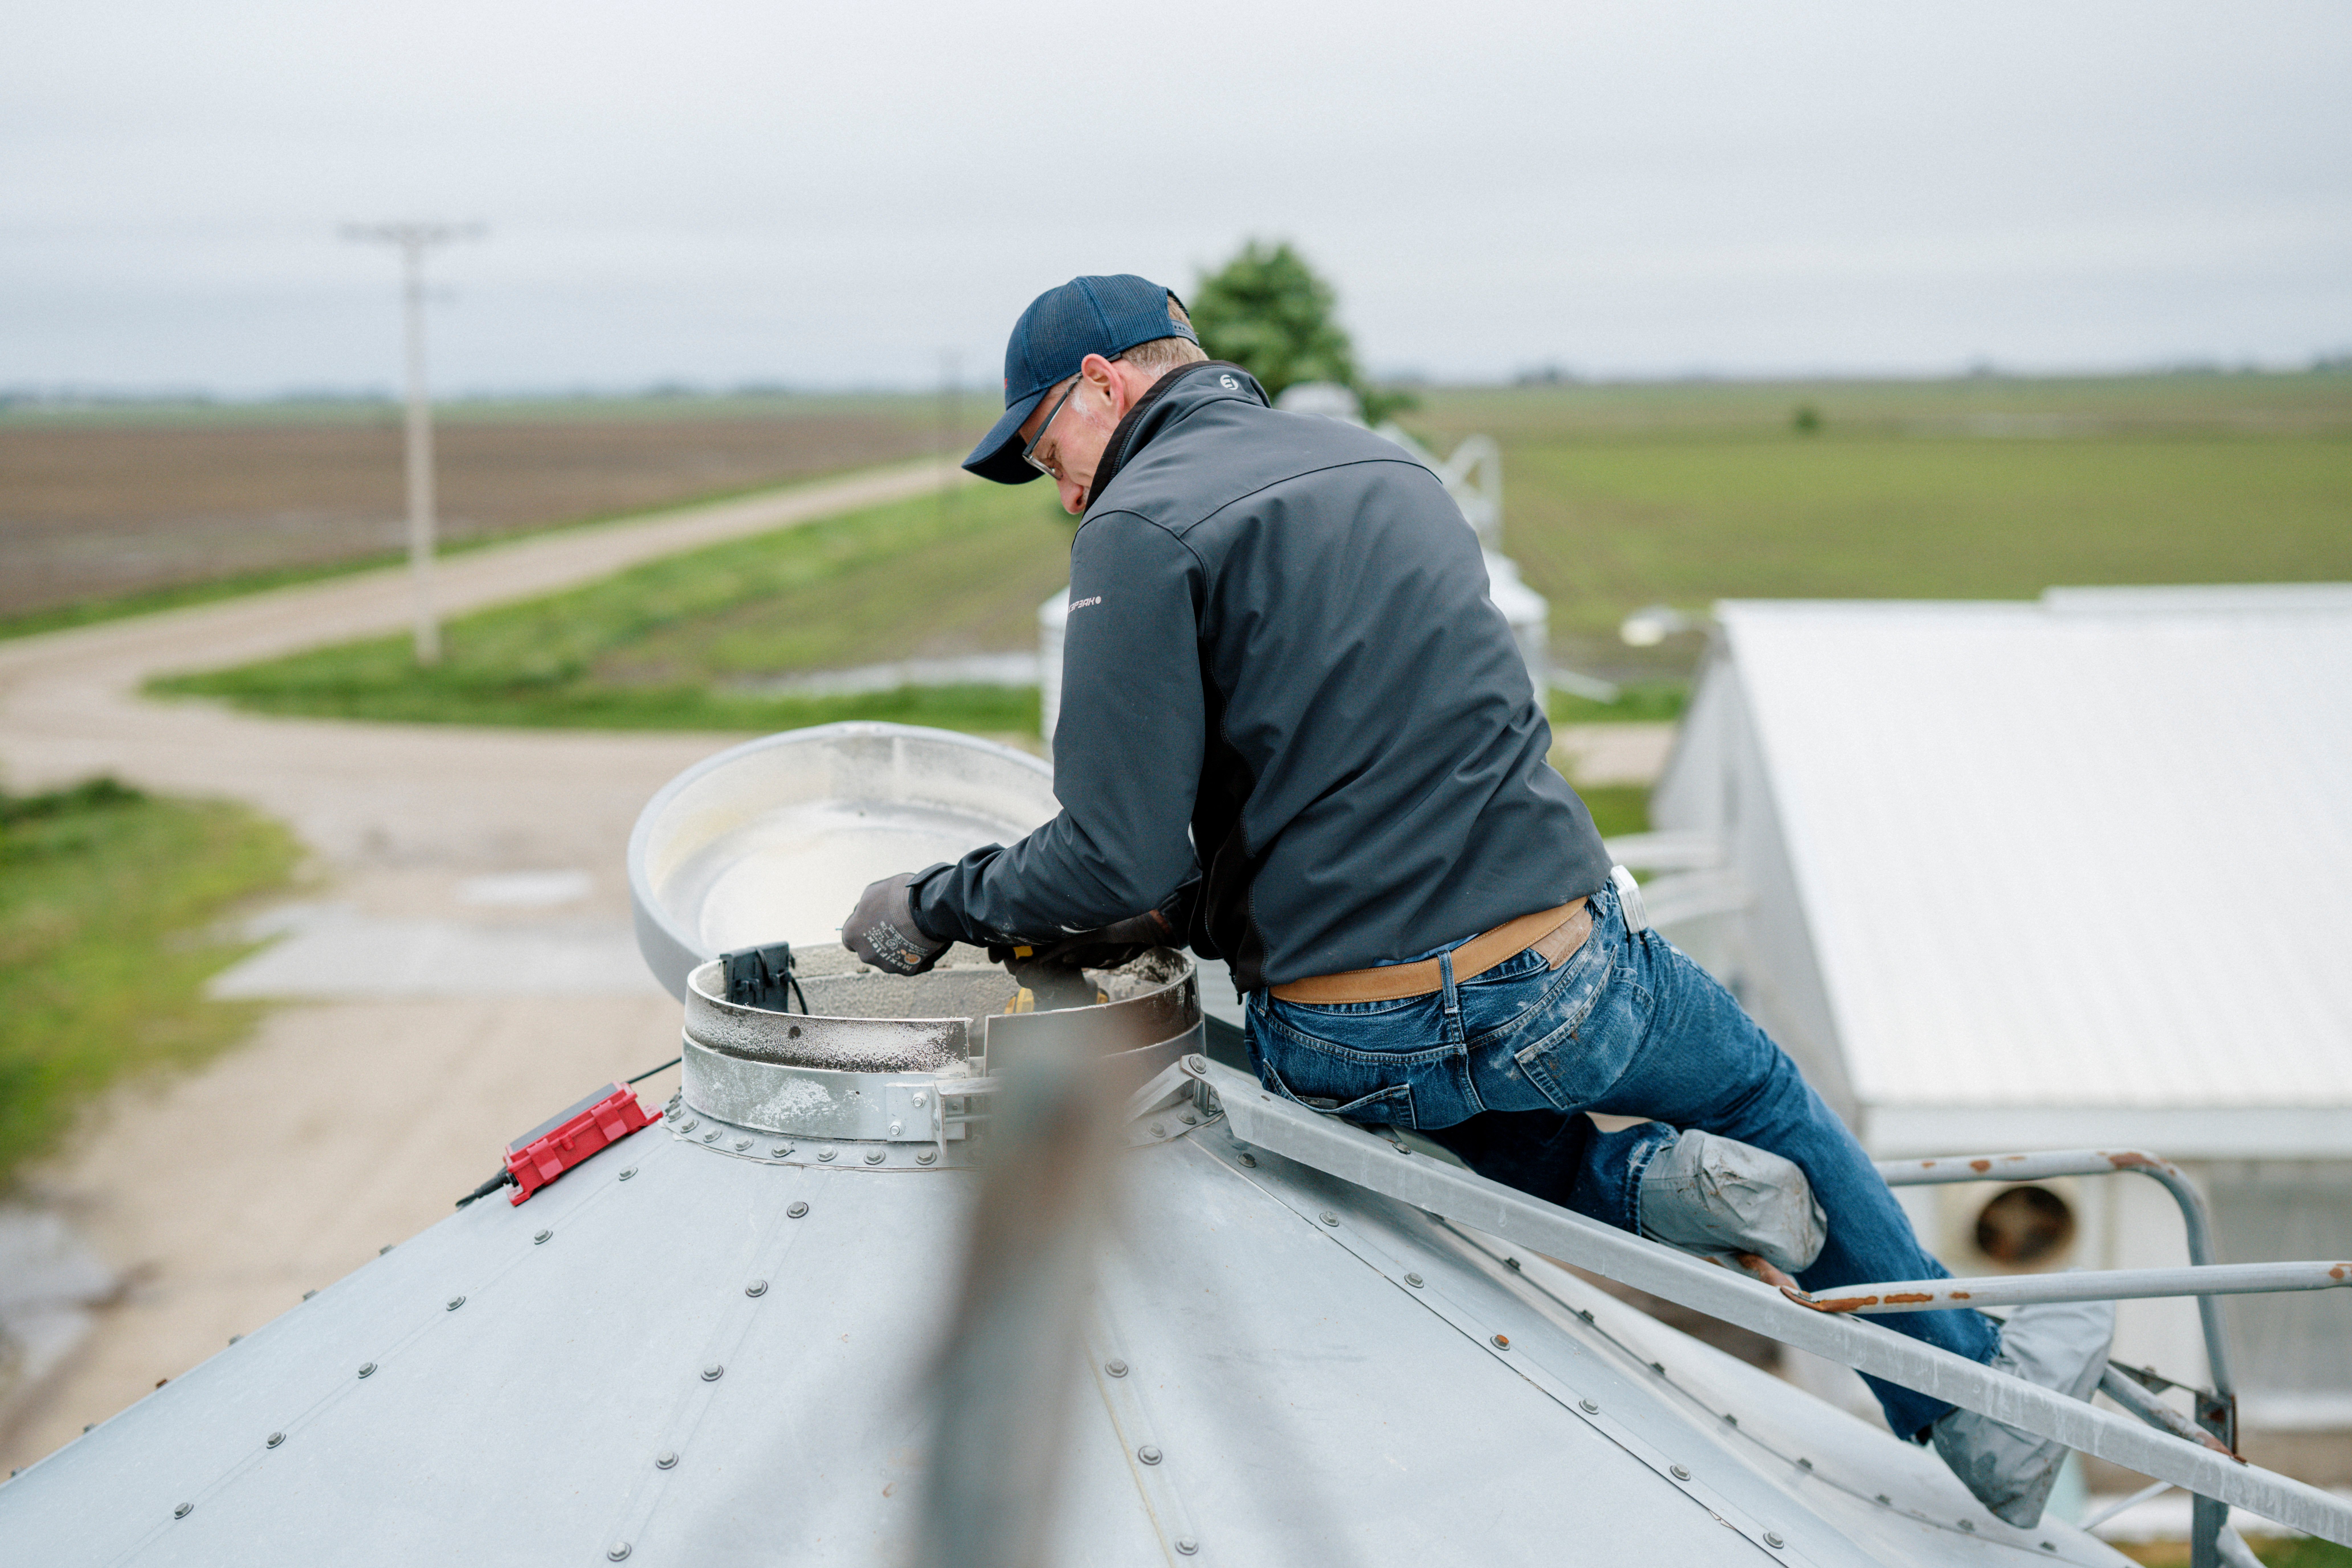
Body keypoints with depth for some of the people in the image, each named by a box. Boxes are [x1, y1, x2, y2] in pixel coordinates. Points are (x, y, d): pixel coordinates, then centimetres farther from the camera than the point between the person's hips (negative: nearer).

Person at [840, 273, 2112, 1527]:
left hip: (1344, 1049, -4)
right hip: (1560, 983, 4)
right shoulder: (1386, 465, 13)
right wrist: (1185, 910, 19)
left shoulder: (1141, 531, -9)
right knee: (1765, 1093, 31)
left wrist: (934, 907, 1)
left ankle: (1645, 1185, 5)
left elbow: (1117, 864, -16)